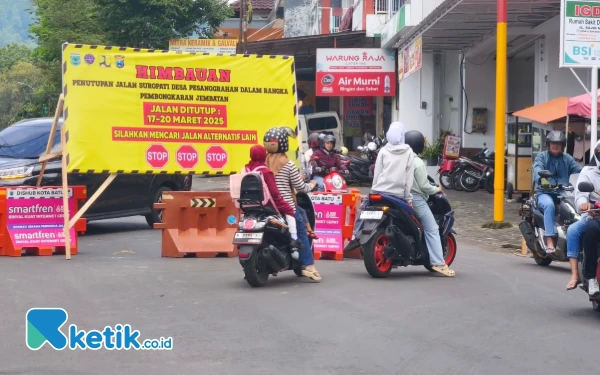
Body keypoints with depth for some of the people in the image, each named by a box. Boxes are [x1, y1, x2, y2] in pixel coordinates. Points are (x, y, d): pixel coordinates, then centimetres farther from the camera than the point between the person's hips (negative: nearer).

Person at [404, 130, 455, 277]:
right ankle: (438, 263, -12)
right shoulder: (417, 162, -14)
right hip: (416, 199, -7)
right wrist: (436, 189, 3)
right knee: (432, 230, -4)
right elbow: (423, 186, -14)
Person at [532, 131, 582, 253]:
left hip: (563, 193, 3)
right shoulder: (541, 156, 9)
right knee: (549, 205, -36)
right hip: (545, 193, -3)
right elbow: (537, 169, -11)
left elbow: (578, 170, 4)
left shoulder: (567, 158, 19)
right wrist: (541, 179, -35)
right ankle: (550, 242, -39)